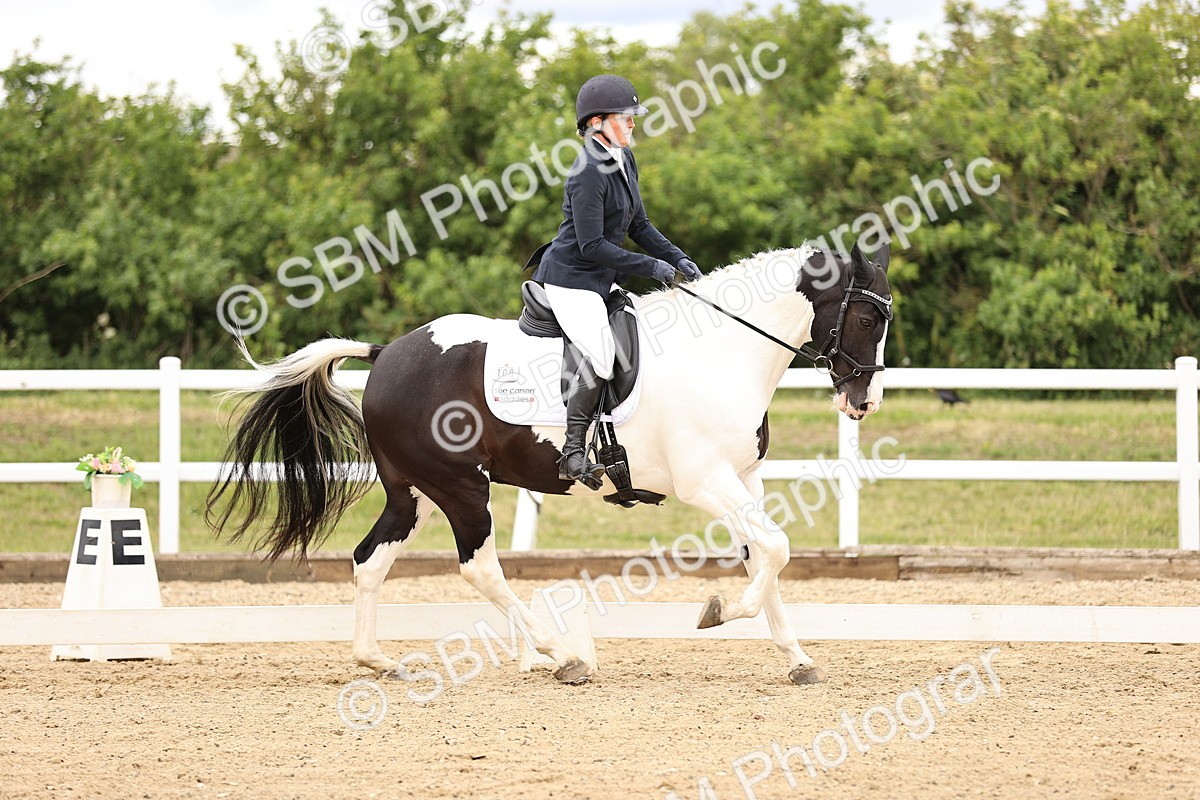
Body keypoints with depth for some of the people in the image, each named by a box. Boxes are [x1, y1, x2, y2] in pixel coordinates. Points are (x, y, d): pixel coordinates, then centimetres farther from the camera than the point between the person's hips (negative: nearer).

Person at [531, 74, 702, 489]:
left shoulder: (624, 160, 9)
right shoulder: (589, 172, -20)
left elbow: (638, 224, 17)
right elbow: (592, 245, -22)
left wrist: (676, 258, 4)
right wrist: (650, 267, -19)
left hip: (603, 280, 10)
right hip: (571, 279, -10)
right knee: (602, 355, -24)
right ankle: (572, 452, -18)